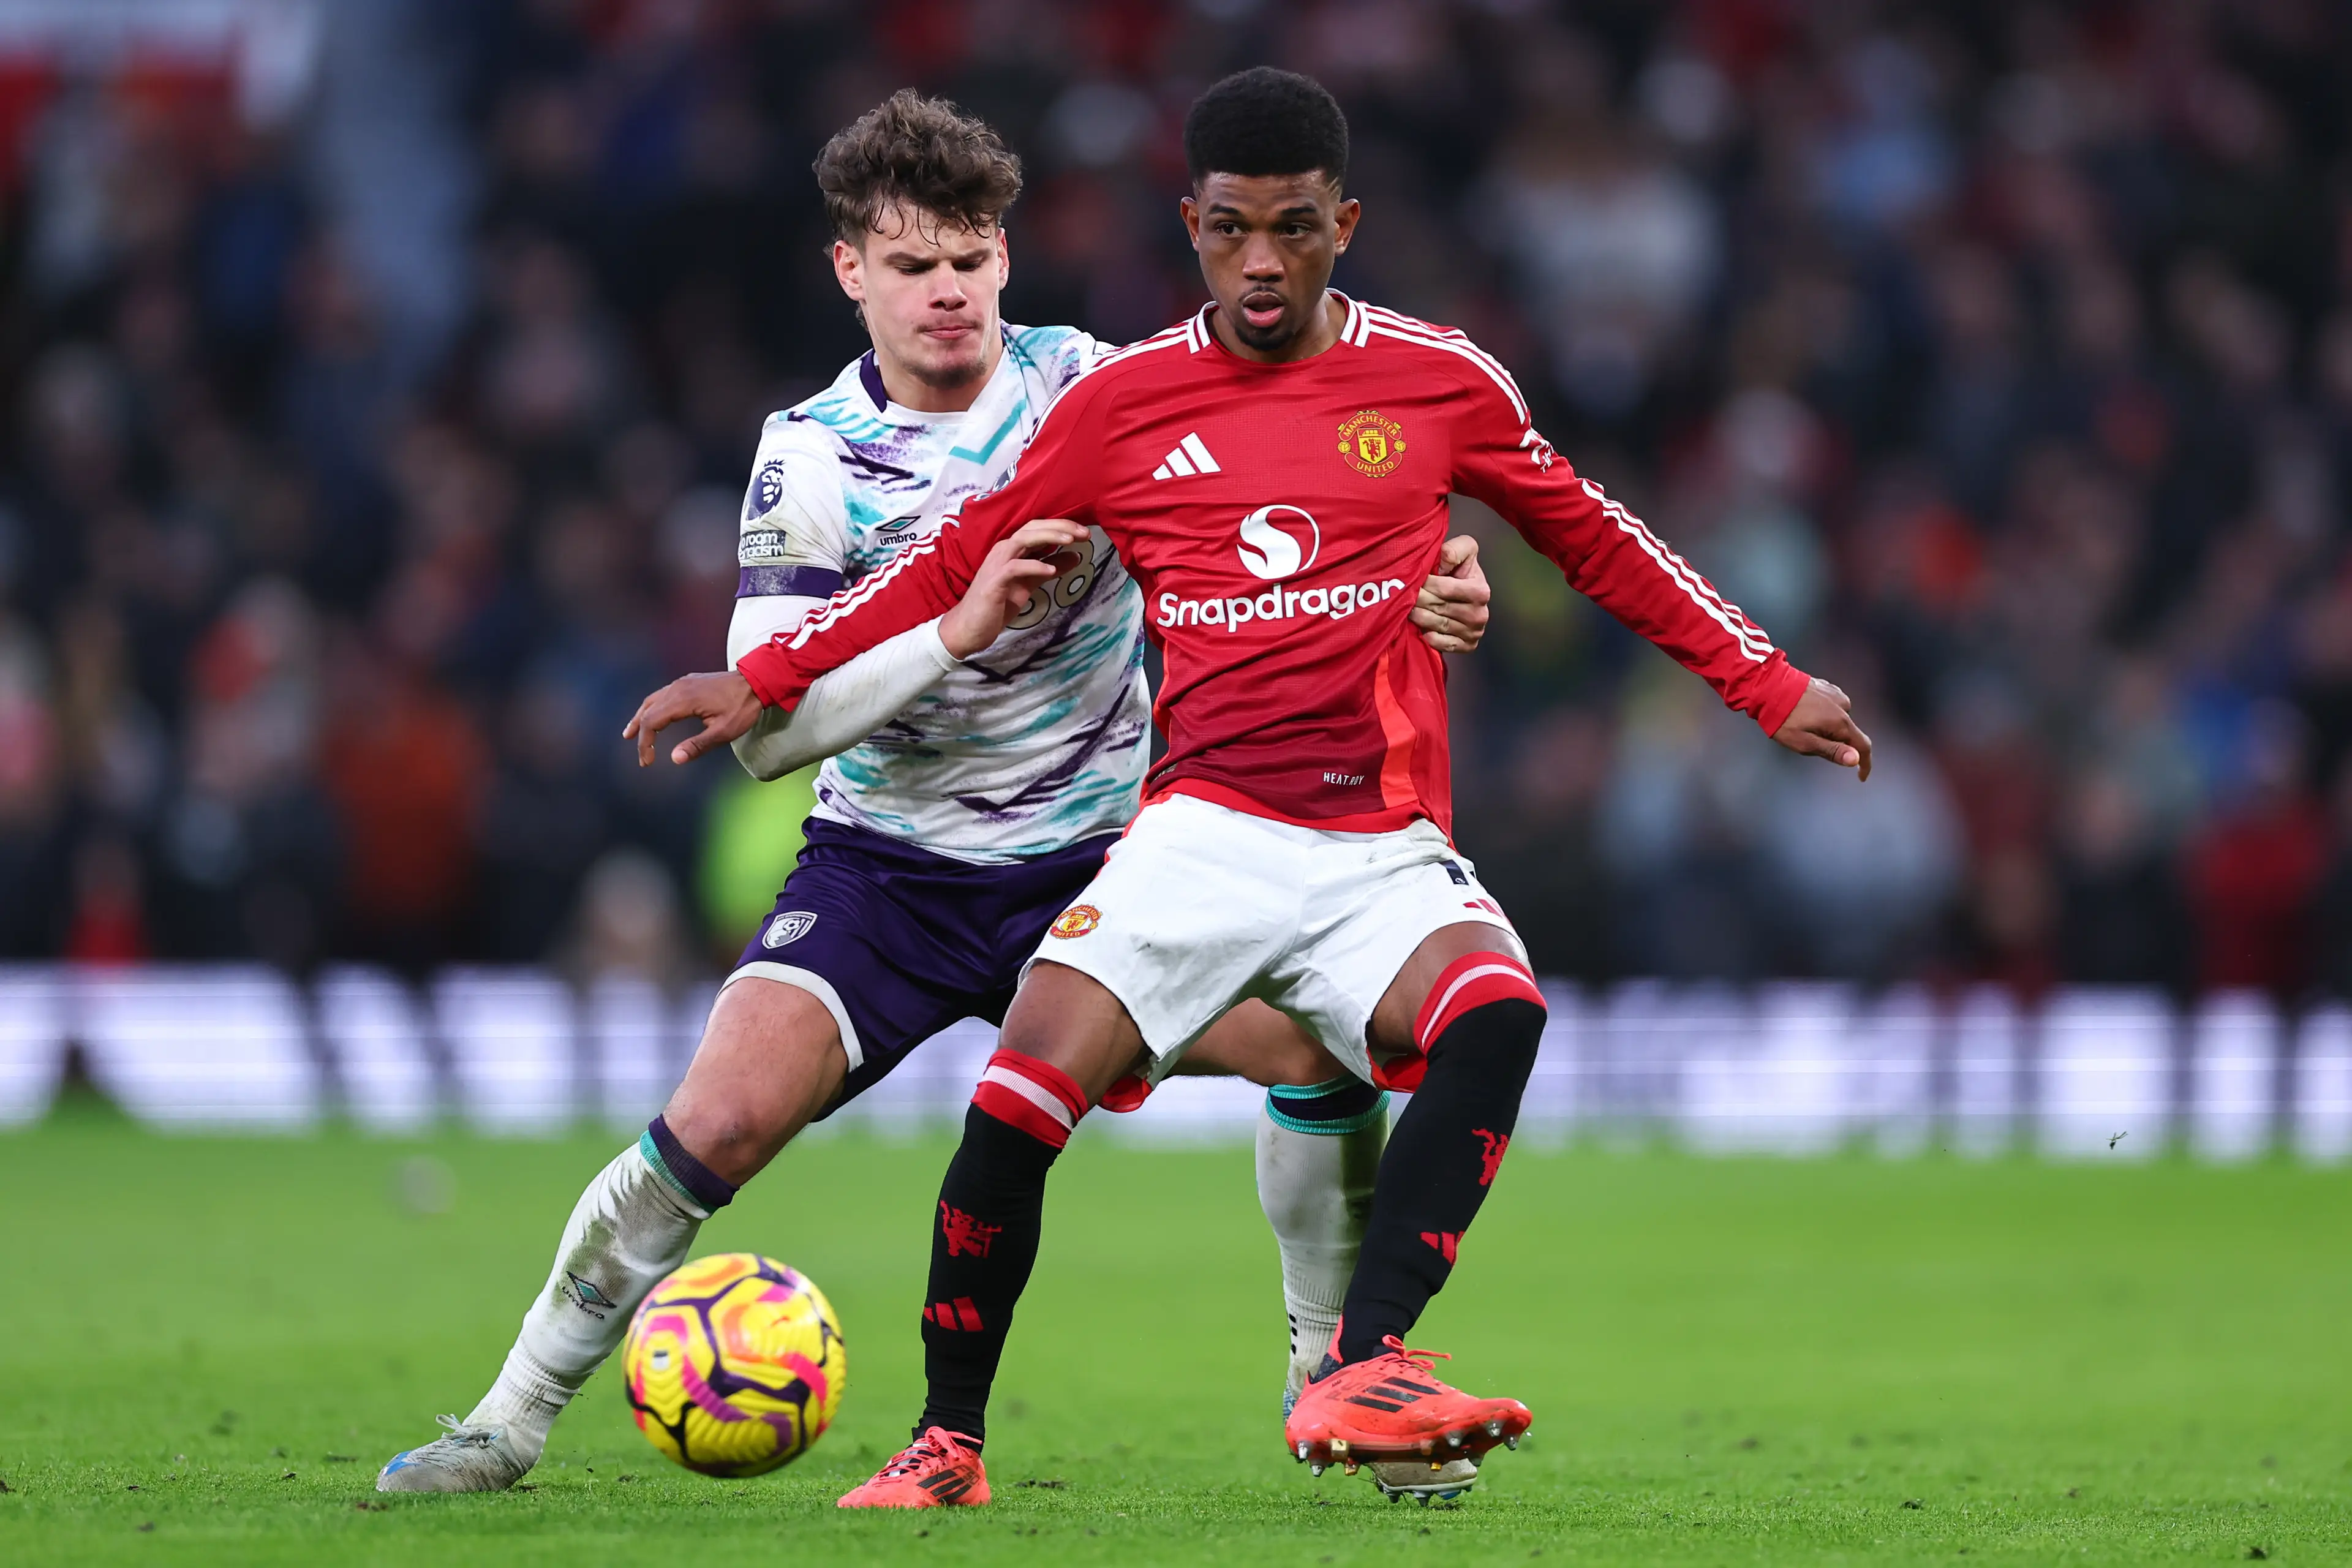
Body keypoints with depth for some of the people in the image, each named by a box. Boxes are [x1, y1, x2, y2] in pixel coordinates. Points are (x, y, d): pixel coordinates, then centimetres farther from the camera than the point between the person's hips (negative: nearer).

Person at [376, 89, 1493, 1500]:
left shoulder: (1092, 385, -5)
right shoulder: (812, 458, -10)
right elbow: (767, 728, -17)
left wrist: (1422, 581, -17)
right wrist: (959, 623, -29)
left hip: (1100, 854, 2)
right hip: (890, 867, -2)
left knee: (1322, 1038, -16)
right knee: (720, 1118, -19)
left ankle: (1341, 1377, 7)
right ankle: (514, 1417, -4)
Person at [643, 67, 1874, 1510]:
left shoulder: (1441, 380, 7)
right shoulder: (1124, 401, 7)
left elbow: (1595, 540, 20)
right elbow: (963, 562, 17)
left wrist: (1768, 686, 20)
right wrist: (768, 681, 12)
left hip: (1386, 847, 0)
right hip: (1205, 832, 0)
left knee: (1497, 1008, -33)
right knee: (1022, 1097, -21)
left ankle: (1361, 1375, -40)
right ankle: (948, 1442, -1)